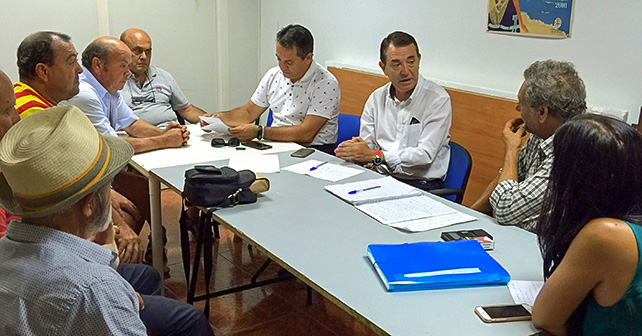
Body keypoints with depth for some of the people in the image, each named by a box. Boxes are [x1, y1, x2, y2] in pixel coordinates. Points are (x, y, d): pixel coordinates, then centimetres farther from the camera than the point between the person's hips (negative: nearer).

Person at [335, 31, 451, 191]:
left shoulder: (438, 99, -7)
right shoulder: (376, 98, 11)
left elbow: (425, 155, -15)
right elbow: (367, 145, 9)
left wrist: (375, 155, -19)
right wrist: (352, 150, -16)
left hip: (420, 185, -5)